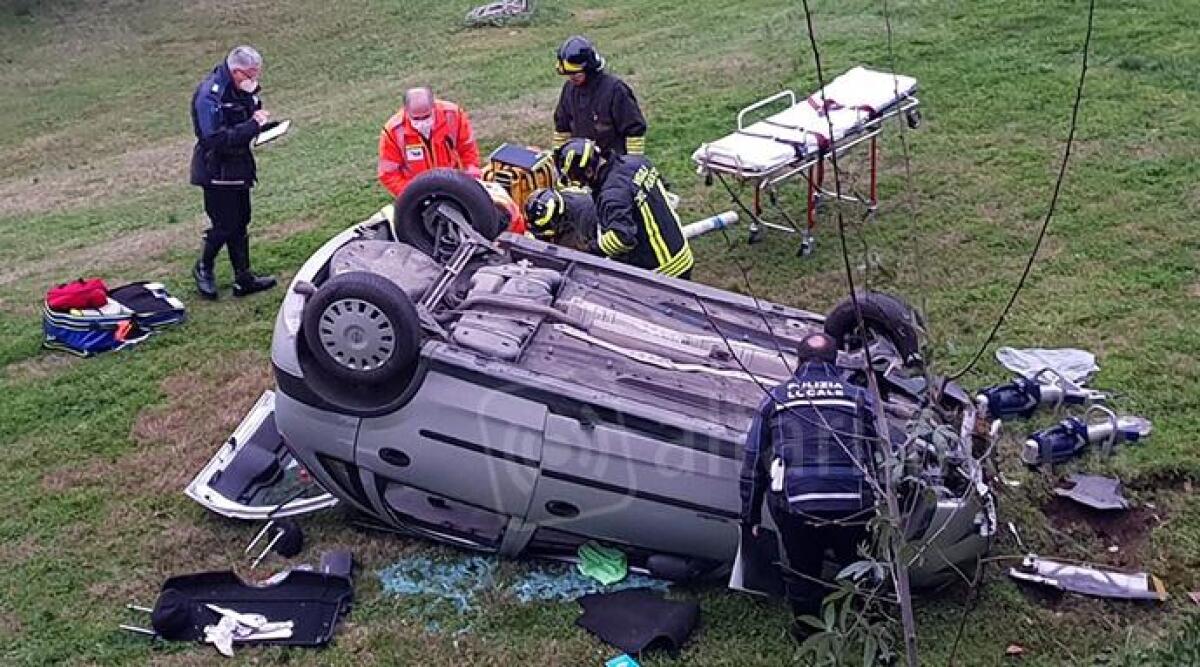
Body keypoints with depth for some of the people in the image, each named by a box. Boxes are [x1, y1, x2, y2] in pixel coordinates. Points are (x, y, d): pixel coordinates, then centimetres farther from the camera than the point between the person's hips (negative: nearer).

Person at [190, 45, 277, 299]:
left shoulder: (242, 89, 3)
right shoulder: (210, 94, -23)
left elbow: (251, 113, 21)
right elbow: (217, 138, -30)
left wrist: (260, 117, -4)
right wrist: (252, 125, -29)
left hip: (239, 168, 9)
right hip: (217, 171, -9)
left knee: (240, 223, 12)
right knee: (225, 225, -3)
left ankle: (244, 279, 20)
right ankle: (203, 268, 22)